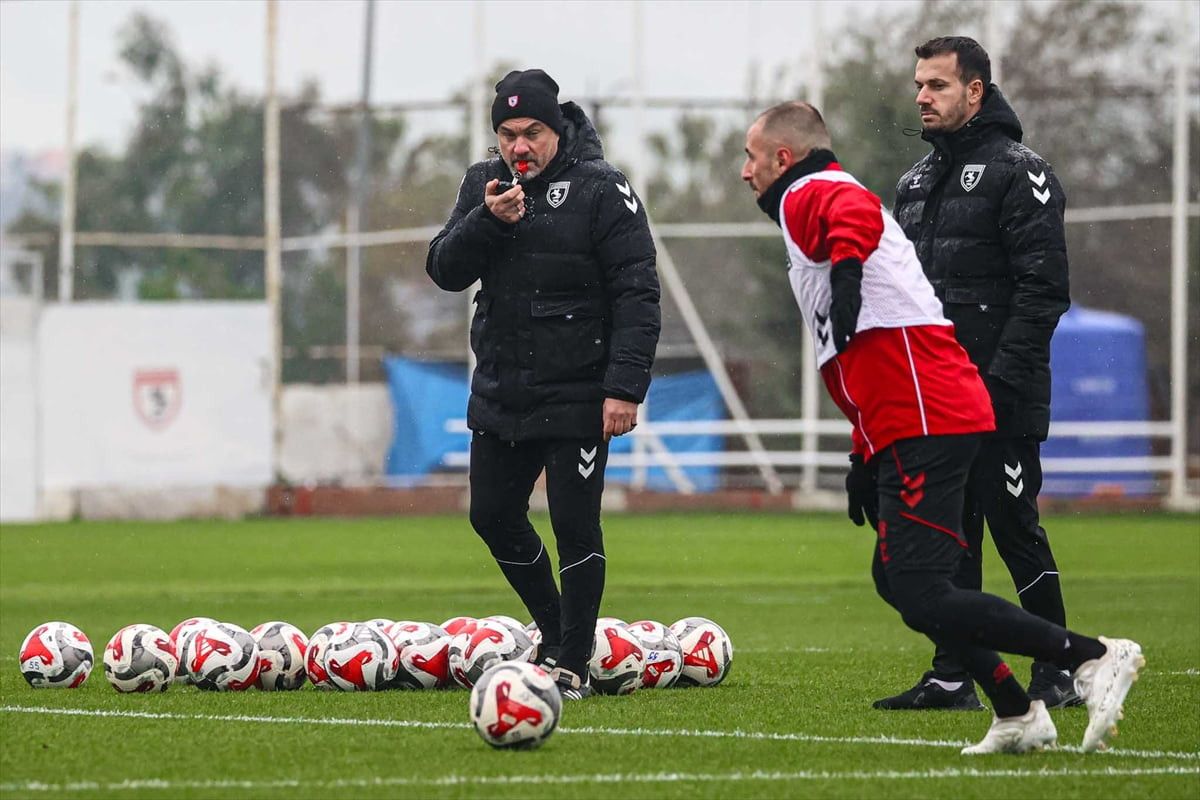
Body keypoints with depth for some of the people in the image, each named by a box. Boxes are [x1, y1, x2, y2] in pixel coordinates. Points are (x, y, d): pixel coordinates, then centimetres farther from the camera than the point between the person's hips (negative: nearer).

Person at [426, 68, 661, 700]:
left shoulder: (601, 191, -10)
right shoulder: (483, 184, 8)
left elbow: (636, 295, -12)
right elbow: (444, 270, 1)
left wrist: (625, 387, -20)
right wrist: (487, 219, -18)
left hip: (576, 398, -6)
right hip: (500, 391, 6)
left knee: (575, 526, -5)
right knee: (493, 515, 12)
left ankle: (572, 663, 5)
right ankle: (553, 630, 31)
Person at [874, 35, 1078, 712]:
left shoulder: (1018, 173, -7)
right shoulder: (917, 181, 17)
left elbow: (1043, 287, -14)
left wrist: (1001, 377, -20)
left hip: (1001, 400, -7)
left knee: (1015, 528, -5)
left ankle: (1057, 673, 4)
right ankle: (954, 677, 9)